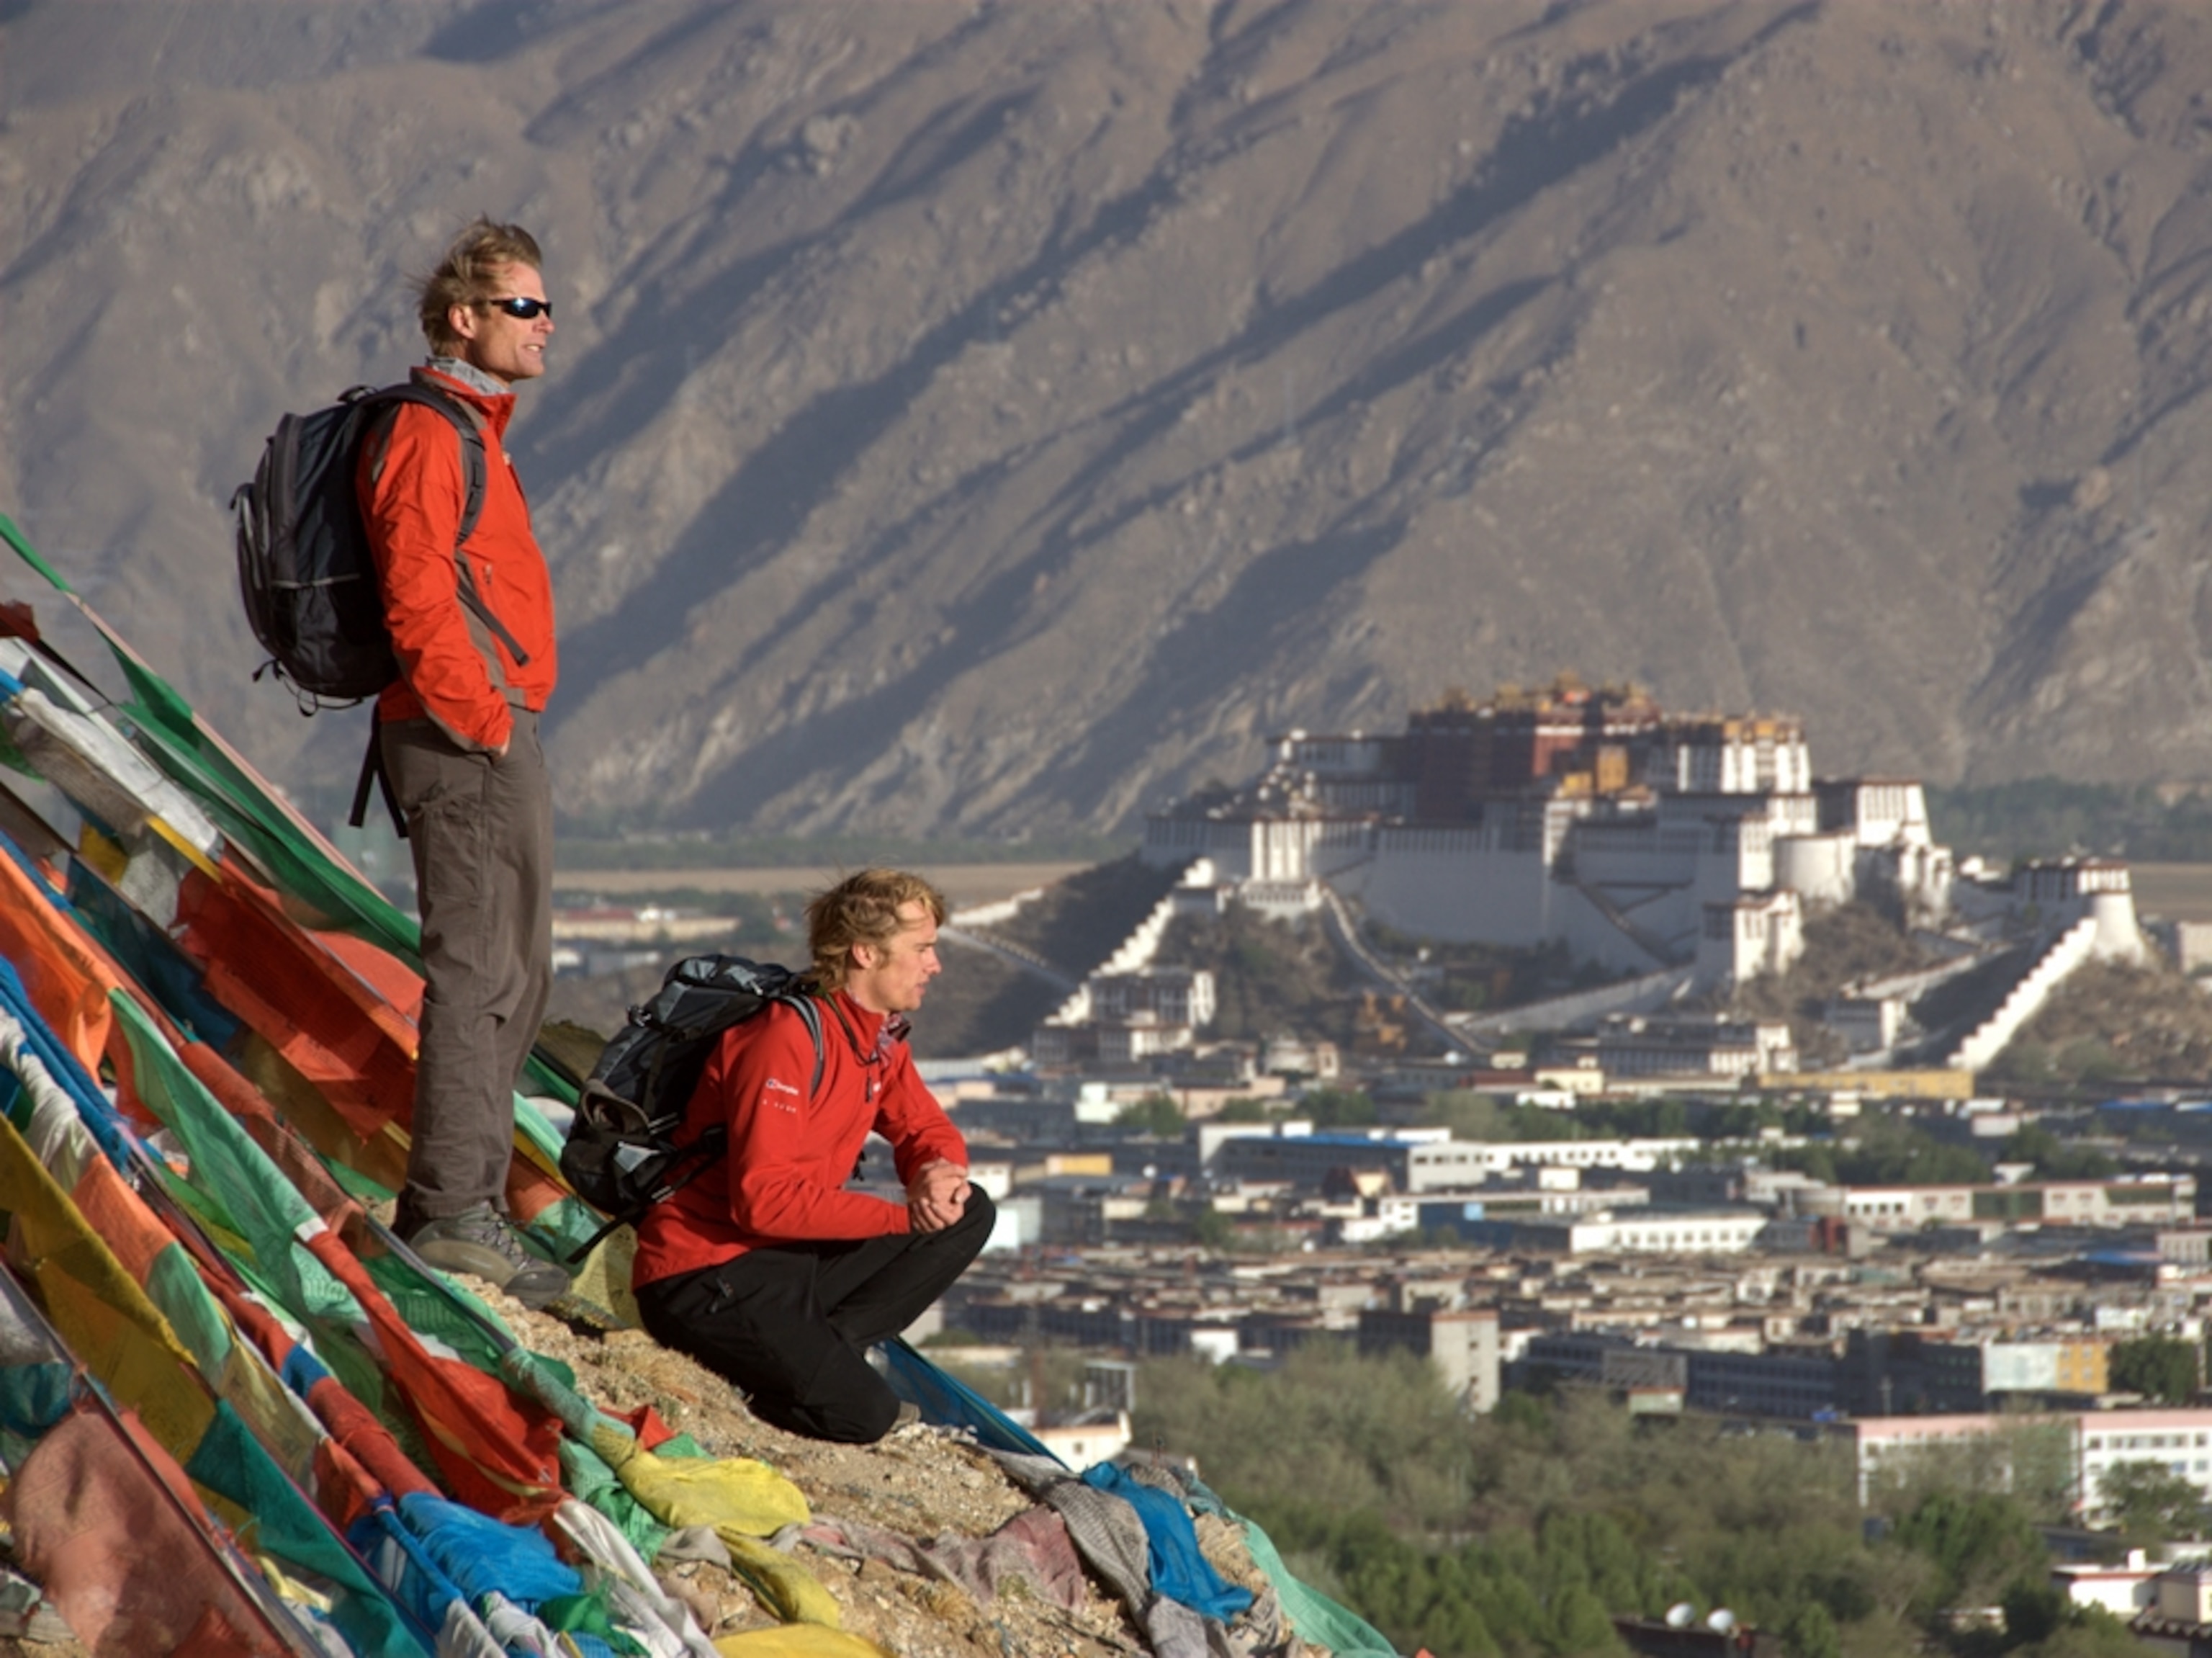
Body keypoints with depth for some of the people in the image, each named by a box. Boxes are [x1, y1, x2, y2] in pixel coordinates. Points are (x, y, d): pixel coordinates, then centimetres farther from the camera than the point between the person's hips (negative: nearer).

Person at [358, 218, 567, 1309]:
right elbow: (418, 596, -21)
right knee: (477, 971, -11)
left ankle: (455, 1201, 18)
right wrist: (480, 716, -19)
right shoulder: (427, 434, -12)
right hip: (465, 738, -11)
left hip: (497, 736, 11)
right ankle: (453, 1211, -11)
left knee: (515, 973, 14)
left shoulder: (472, 430, 21)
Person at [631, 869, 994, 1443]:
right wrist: (902, 1216, -23)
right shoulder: (788, 1038, -20)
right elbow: (763, 1199, -26)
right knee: (863, 1413, -24)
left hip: (794, 1261, 10)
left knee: (969, 1215, 0)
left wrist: (940, 1171, -9)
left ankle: (813, 1350, -5)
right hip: (705, 1279, -10)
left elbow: (928, 1131, 18)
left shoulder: (878, 1040, 9)